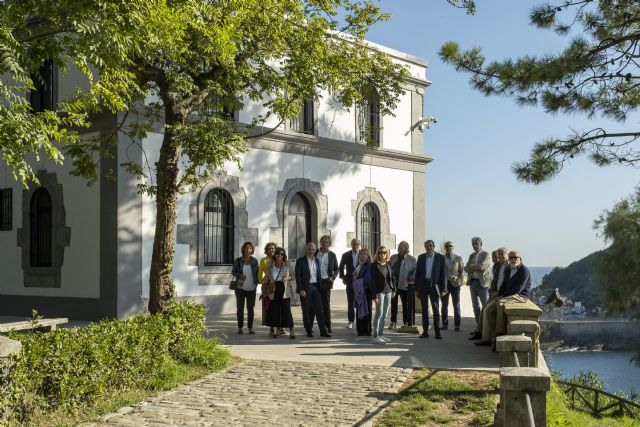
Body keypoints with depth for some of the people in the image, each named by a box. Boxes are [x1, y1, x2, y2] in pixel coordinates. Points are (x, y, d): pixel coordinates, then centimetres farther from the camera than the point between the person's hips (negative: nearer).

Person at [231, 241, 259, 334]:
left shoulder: (254, 261, 2)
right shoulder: (238, 260, -4)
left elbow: (257, 273, 11)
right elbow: (233, 271, 2)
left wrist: (256, 283, -2)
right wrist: (239, 275, -17)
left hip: (251, 288, 1)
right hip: (240, 288, -1)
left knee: (250, 308, 5)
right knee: (240, 308, 3)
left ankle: (250, 328, 12)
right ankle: (240, 327, 12)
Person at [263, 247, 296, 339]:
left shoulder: (287, 265, 2)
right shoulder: (270, 266, 6)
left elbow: (293, 276, 9)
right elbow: (266, 279, 13)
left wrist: (288, 278, -12)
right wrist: (264, 290, 8)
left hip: (284, 290, -2)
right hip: (274, 291, 2)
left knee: (286, 310, -8)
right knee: (274, 310, 3)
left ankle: (291, 330, -1)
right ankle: (278, 329, 18)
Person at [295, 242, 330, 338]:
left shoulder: (317, 261, 13)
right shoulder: (300, 261, -3)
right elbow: (298, 276, -7)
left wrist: (320, 287, 10)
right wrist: (301, 289, -14)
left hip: (316, 287, 4)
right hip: (306, 288, -4)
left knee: (319, 310, 0)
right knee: (307, 311, 2)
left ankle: (323, 331, 1)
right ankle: (309, 331, 11)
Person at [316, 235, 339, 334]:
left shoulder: (332, 255, 4)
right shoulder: (315, 253, 4)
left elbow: (336, 269, 11)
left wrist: (333, 277, -5)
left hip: (326, 282, -1)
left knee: (326, 304, 2)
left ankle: (328, 325, 7)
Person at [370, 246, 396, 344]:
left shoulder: (388, 264, 10)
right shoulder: (375, 265, -7)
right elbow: (373, 281, -11)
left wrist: (393, 289, 12)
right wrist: (374, 295, -16)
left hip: (388, 291, 6)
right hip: (380, 292, -6)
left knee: (384, 315, 9)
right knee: (379, 314, -7)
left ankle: (381, 334, 17)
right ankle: (375, 336, -3)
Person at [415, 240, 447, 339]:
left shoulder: (440, 257, 0)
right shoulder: (421, 257, 8)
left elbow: (443, 274, -1)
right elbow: (417, 273, 8)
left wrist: (443, 289, -7)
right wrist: (417, 288, 2)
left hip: (434, 286, -3)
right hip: (423, 285, 3)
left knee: (436, 309, -2)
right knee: (424, 309, 6)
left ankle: (437, 332, 1)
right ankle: (425, 331, 11)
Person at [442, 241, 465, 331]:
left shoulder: (458, 258, 7)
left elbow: (461, 271, 6)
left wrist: (460, 281, -5)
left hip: (454, 283, -1)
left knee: (456, 306, -1)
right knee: (444, 305, 4)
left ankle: (457, 325, 2)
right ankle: (445, 324, 11)